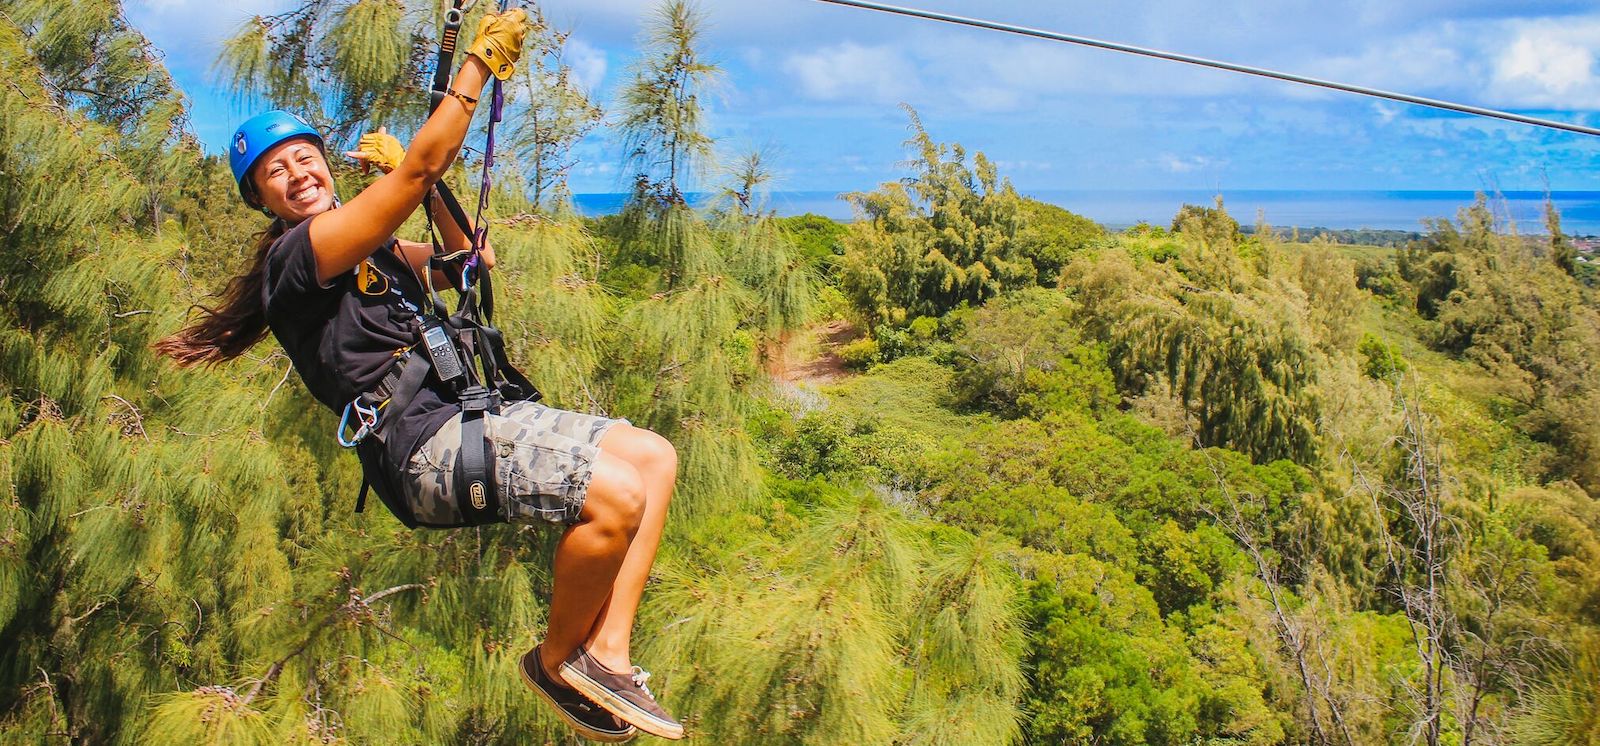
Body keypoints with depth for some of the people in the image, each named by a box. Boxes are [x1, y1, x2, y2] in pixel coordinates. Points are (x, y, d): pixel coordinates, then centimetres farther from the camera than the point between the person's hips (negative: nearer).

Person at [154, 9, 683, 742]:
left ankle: (606, 653, -2)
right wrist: (481, 60, -8)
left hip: (475, 414, 10)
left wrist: (405, 175, 16)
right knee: (616, 498, -26)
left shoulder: (373, 251, 21)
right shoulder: (296, 254, -7)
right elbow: (420, 169, -13)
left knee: (655, 457, 4)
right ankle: (556, 662, 0)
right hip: (427, 444, -10)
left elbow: (473, 261, 22)